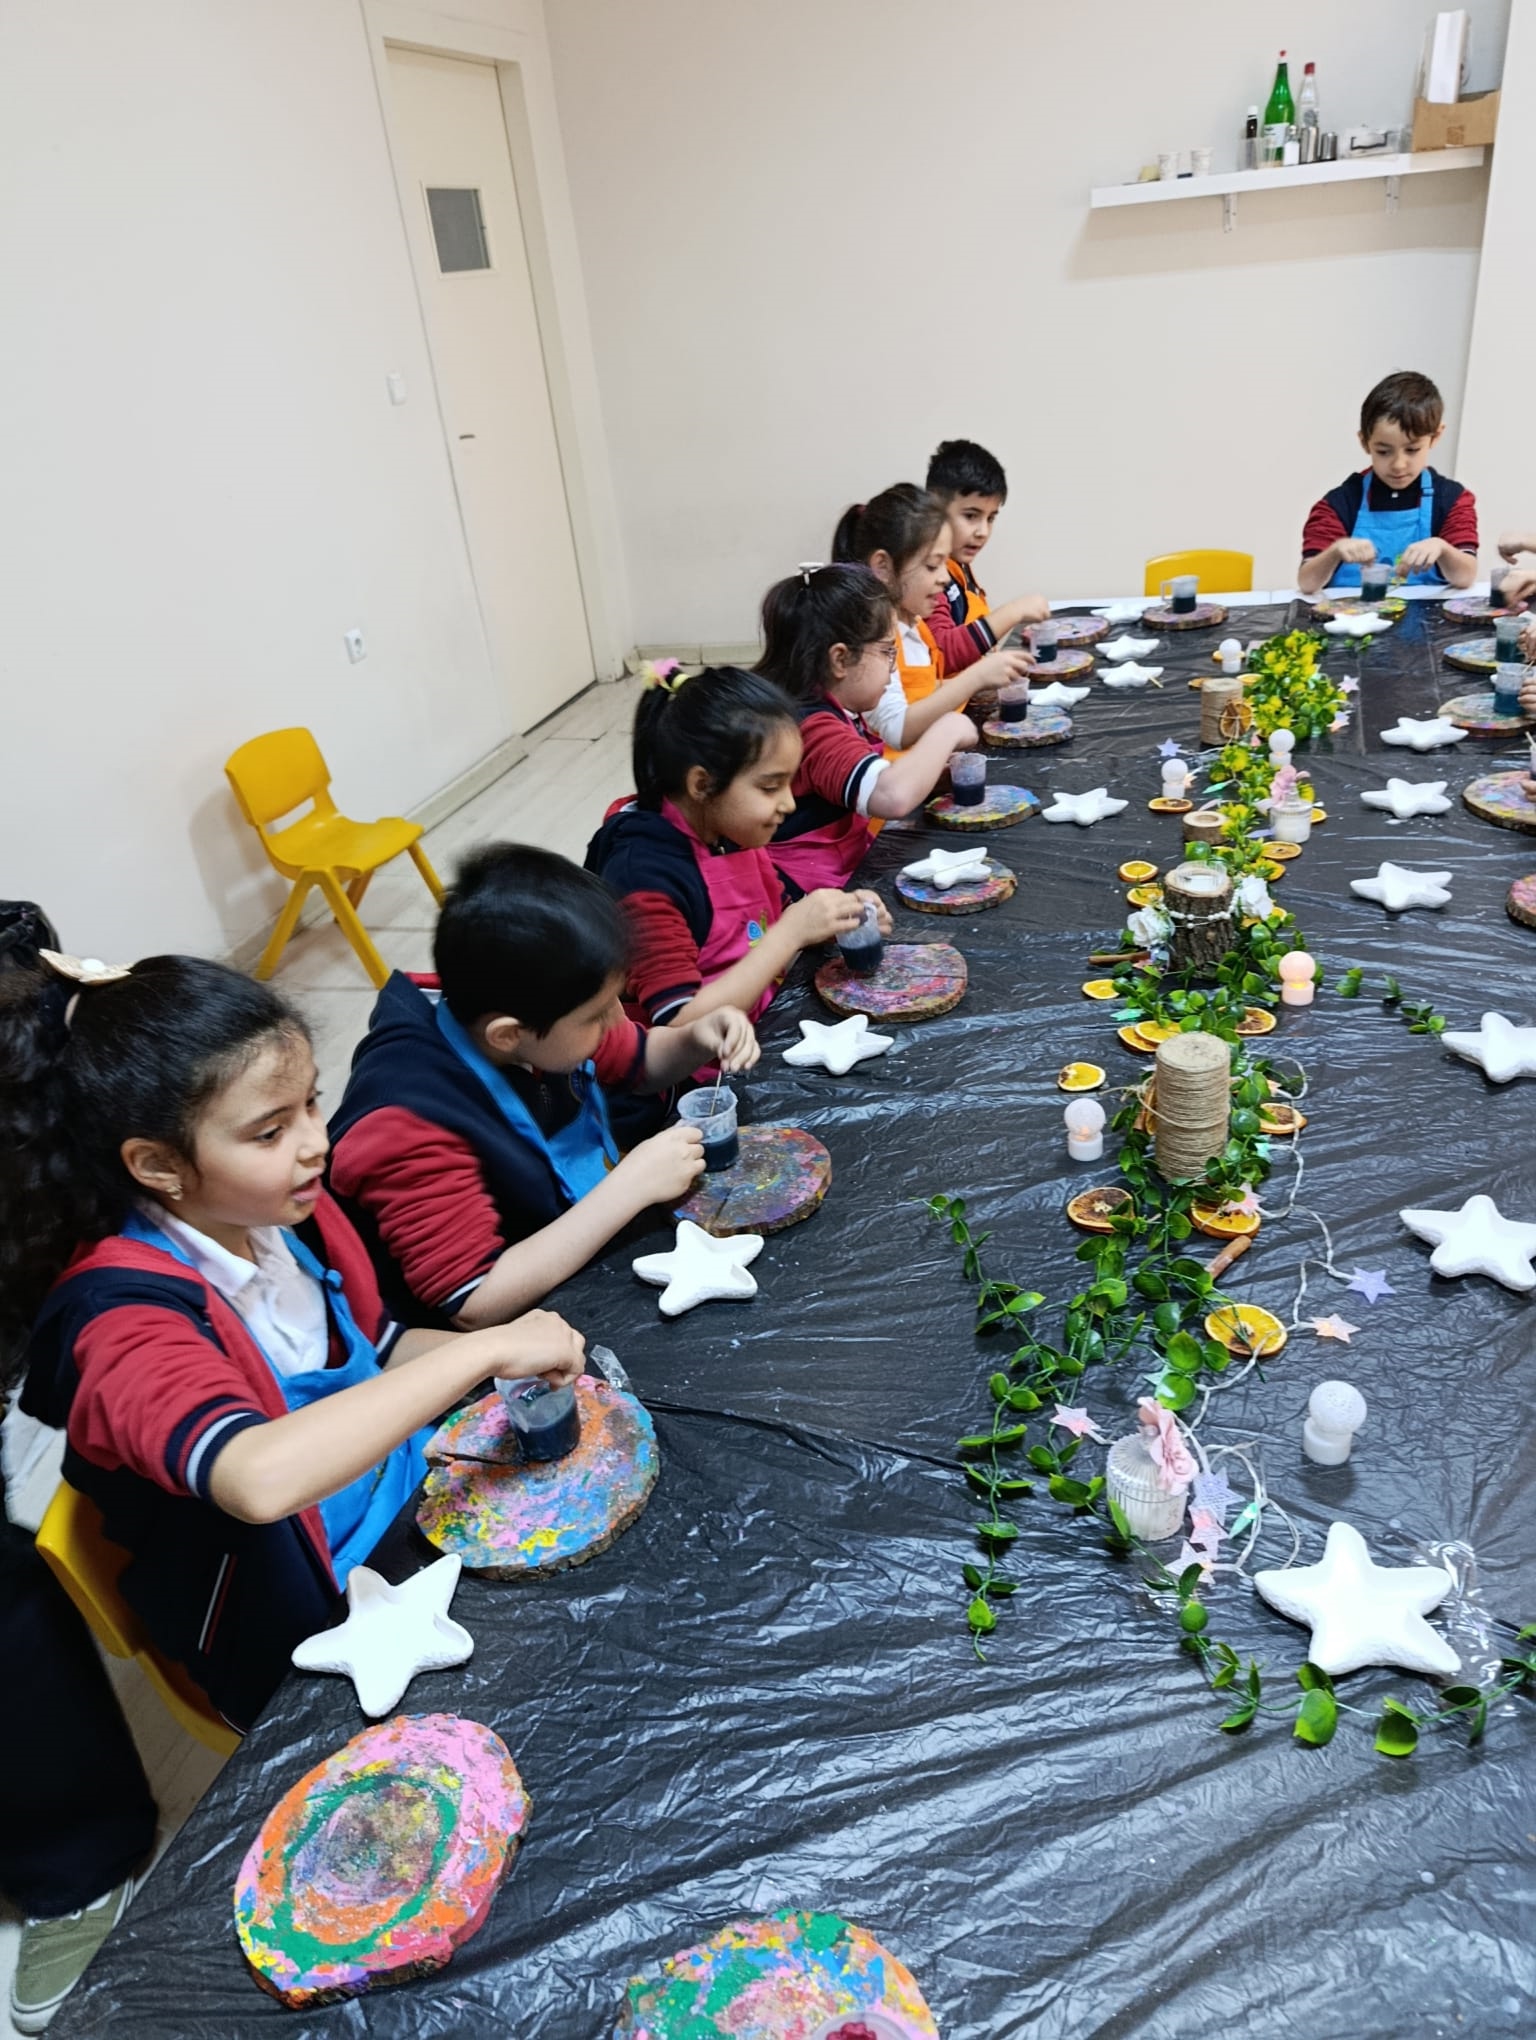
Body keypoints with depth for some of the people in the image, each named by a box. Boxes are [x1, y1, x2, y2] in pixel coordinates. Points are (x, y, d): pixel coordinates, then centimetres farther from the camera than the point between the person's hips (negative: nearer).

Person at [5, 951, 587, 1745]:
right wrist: (486, 1350, -39)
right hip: (316, 1643, -6)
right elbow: (259, 1477, -48)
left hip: (416, 1512, 7)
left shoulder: (284, 1211, -8)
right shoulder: (123, 1319, -28)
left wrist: (511, 1357, -8)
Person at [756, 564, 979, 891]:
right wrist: (946, 731, -20)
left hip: (845, 872, 10)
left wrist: (930, 770, 4)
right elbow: (892, 795, -37)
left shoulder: (835, 711, 9)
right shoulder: (812, 726, -23)